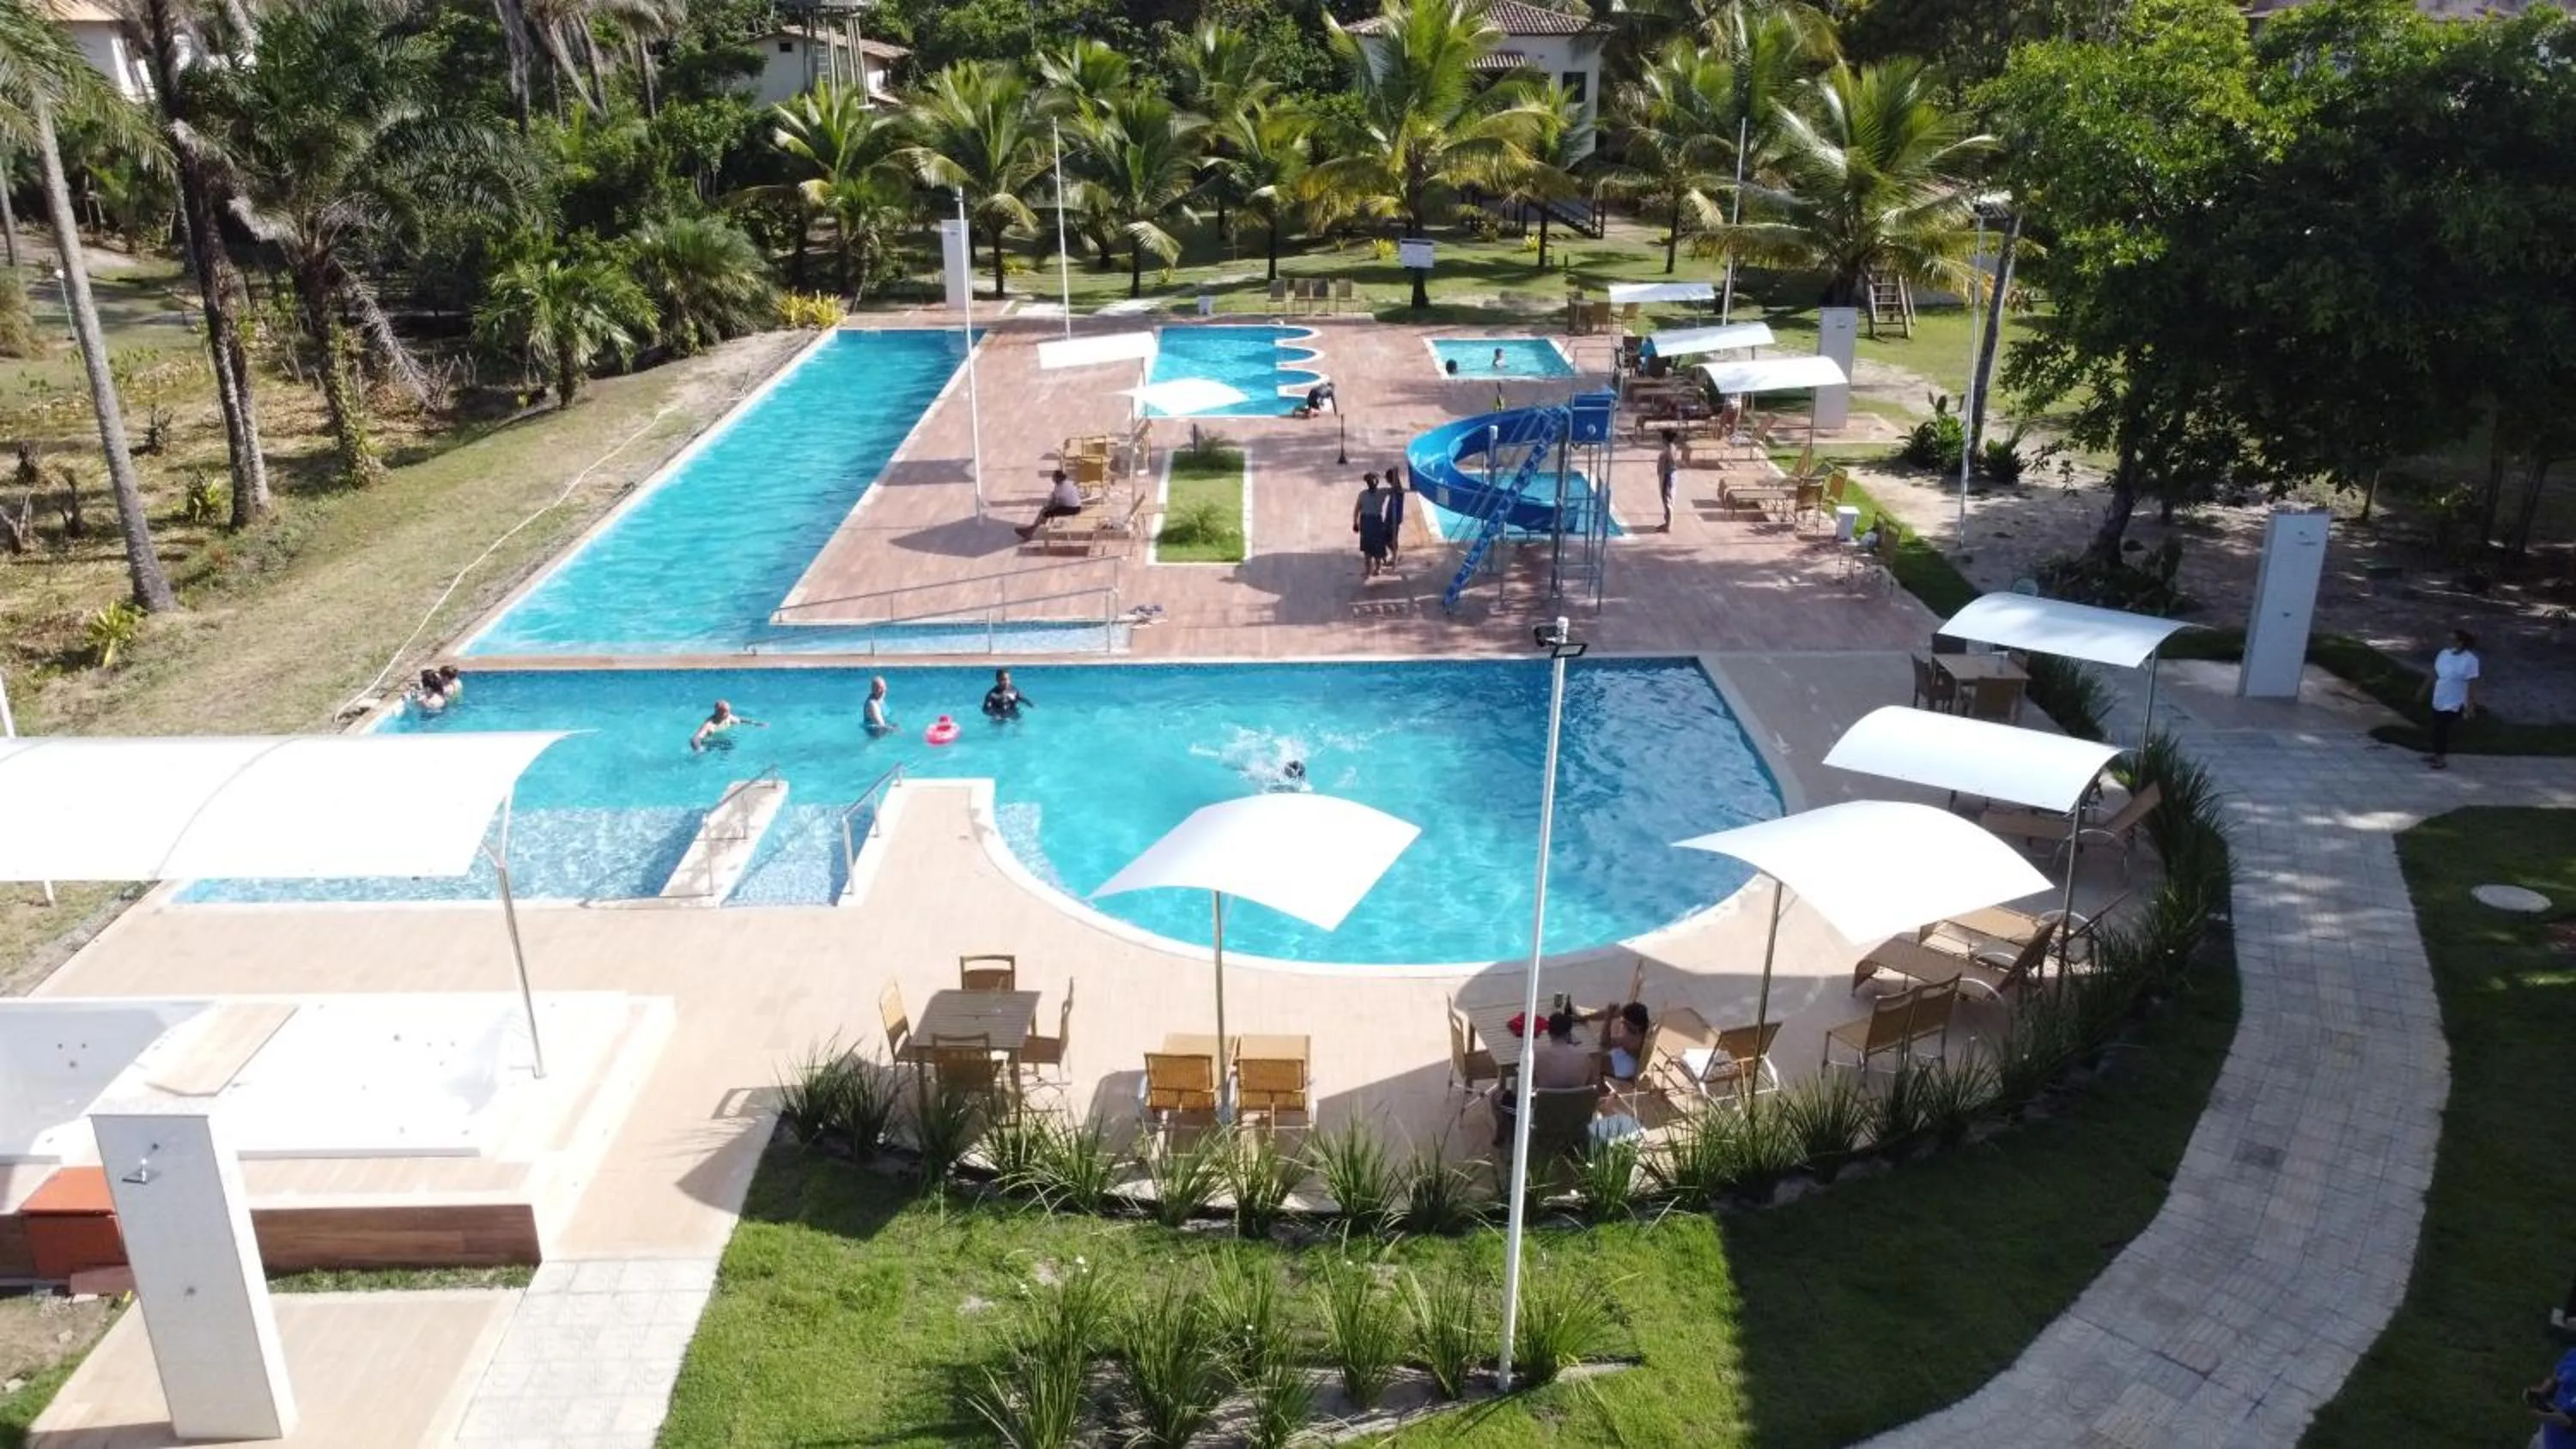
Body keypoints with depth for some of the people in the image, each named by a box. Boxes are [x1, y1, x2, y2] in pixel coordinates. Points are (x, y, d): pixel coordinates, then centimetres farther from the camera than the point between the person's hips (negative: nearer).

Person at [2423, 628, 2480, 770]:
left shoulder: (2469, 660, -19)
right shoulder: (2444, 654, 0)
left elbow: (2471, 684, -18)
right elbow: (2435, 674, 13)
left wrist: (2469, 705, -18)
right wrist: (2424, 690, 20)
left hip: (2453, 703, -7)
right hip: (2439, 700, 7)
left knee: (2442, 729, -2)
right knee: (2437, 729, 17)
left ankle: (2442, 759, 13)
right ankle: (2437, 754, 34)